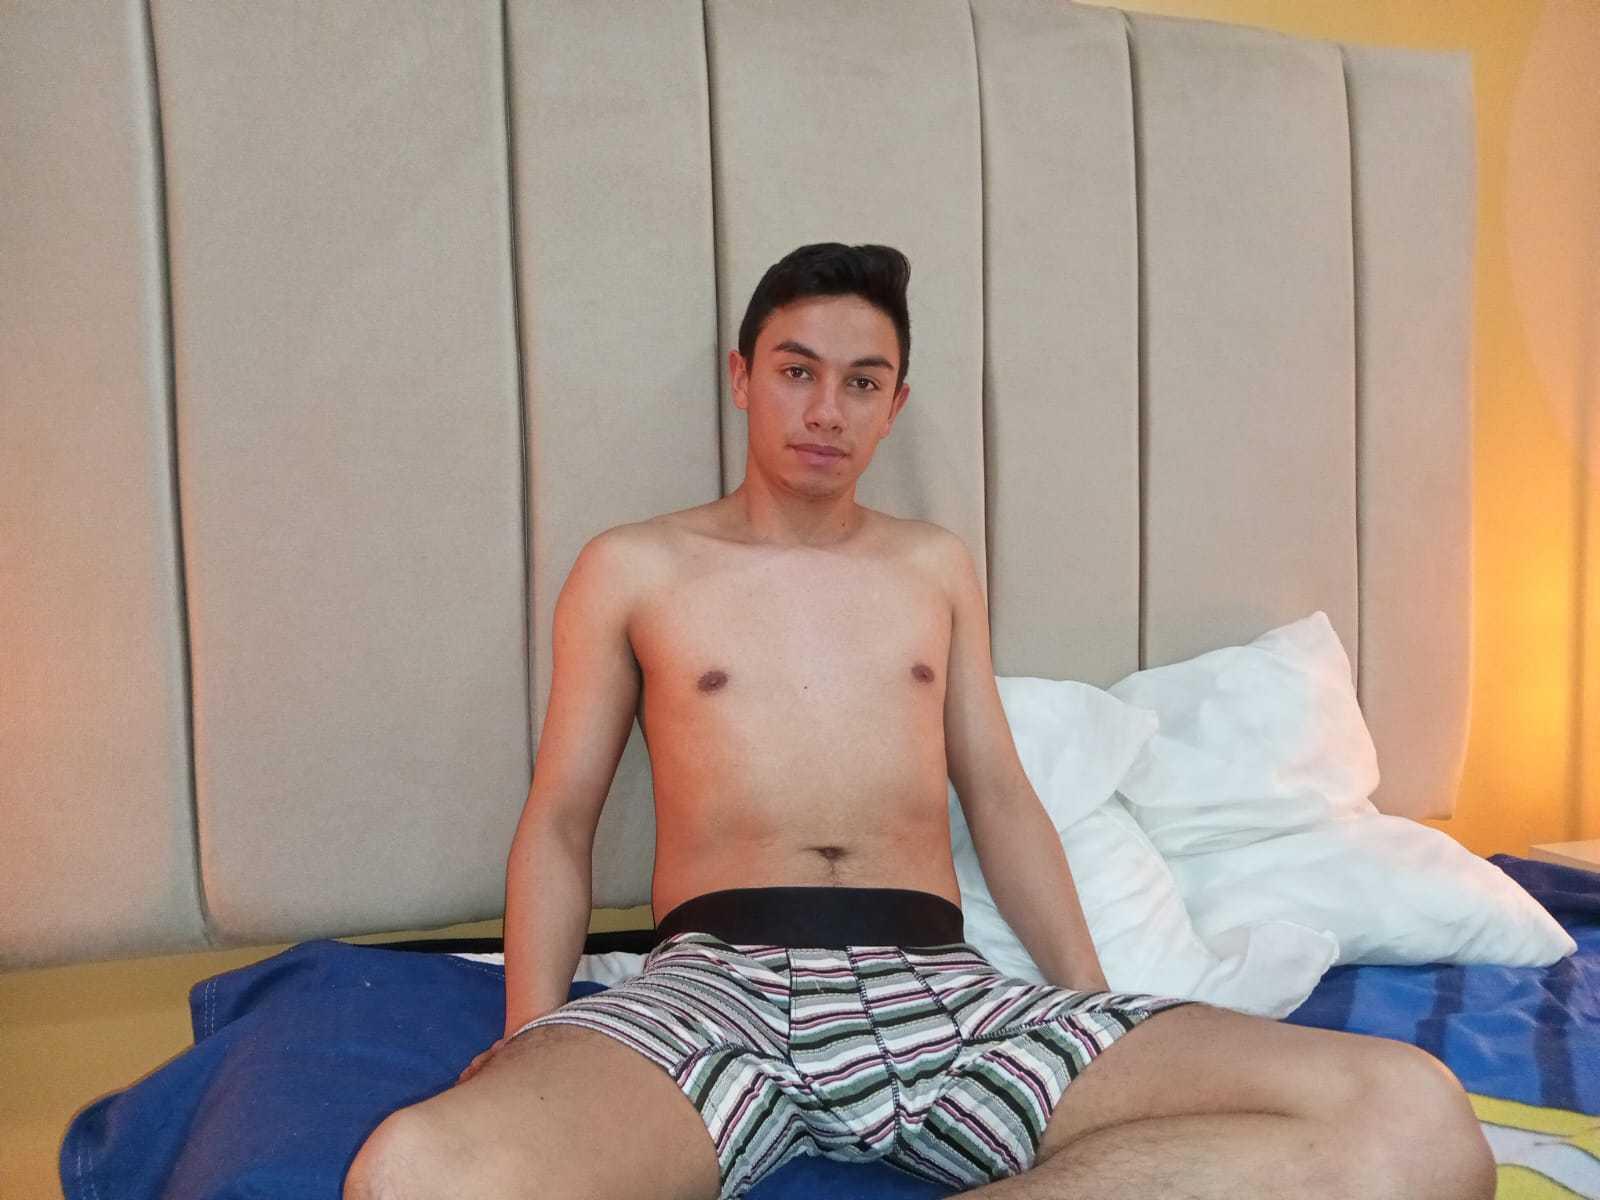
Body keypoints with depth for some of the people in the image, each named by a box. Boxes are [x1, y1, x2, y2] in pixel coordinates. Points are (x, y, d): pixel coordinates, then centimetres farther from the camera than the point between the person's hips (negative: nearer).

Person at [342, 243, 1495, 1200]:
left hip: (944, 985, 4)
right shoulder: (632, 570, 13)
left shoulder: (939, 565, 21)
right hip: (718, 981, -2)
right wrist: (532, 1045, -5)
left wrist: (1103, 1019, 9)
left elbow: (999, 795, 20)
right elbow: (560, 817, 11)